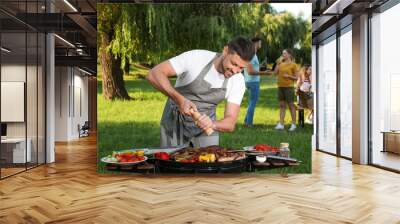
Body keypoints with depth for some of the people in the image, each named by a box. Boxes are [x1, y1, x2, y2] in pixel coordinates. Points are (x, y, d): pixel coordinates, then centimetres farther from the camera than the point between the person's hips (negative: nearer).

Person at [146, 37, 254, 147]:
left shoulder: (238, 82, -14)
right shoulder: (195, 58, -24)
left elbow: (230, 123, -16)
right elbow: (153, 74, -27)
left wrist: (212, 124, -39)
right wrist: (180, 99, -40)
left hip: (205, 124, 2)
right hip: (175, 122, -2)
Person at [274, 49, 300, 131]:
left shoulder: (293, 64, -2)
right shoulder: (281, 63, 13)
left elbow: (296, 77, -2)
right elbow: (275, 72, 5)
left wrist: (288, 76, -17)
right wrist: (277, 63, 0)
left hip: (289, 87, -5)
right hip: (280, 87, 5)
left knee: (291, 105, 0)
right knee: (282, 105, 5)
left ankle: (293, 124, 6)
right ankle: (281, 124, 6)